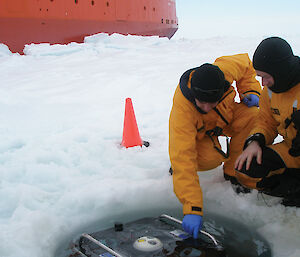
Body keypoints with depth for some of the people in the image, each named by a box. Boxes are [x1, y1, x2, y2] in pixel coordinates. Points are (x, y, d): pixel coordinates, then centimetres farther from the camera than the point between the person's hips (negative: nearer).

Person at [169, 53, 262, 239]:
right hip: (198, 132, -4)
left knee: (252, 115, -27)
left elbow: (245, 63, -6)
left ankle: (233, 169, -10)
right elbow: (183, 158, -46)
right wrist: (192, 208, -51)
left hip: (226, 118, 4)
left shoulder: (225, 70, -33)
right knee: (210, 159, -34)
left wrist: (251, 91, -19)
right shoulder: (182, 109, -42)